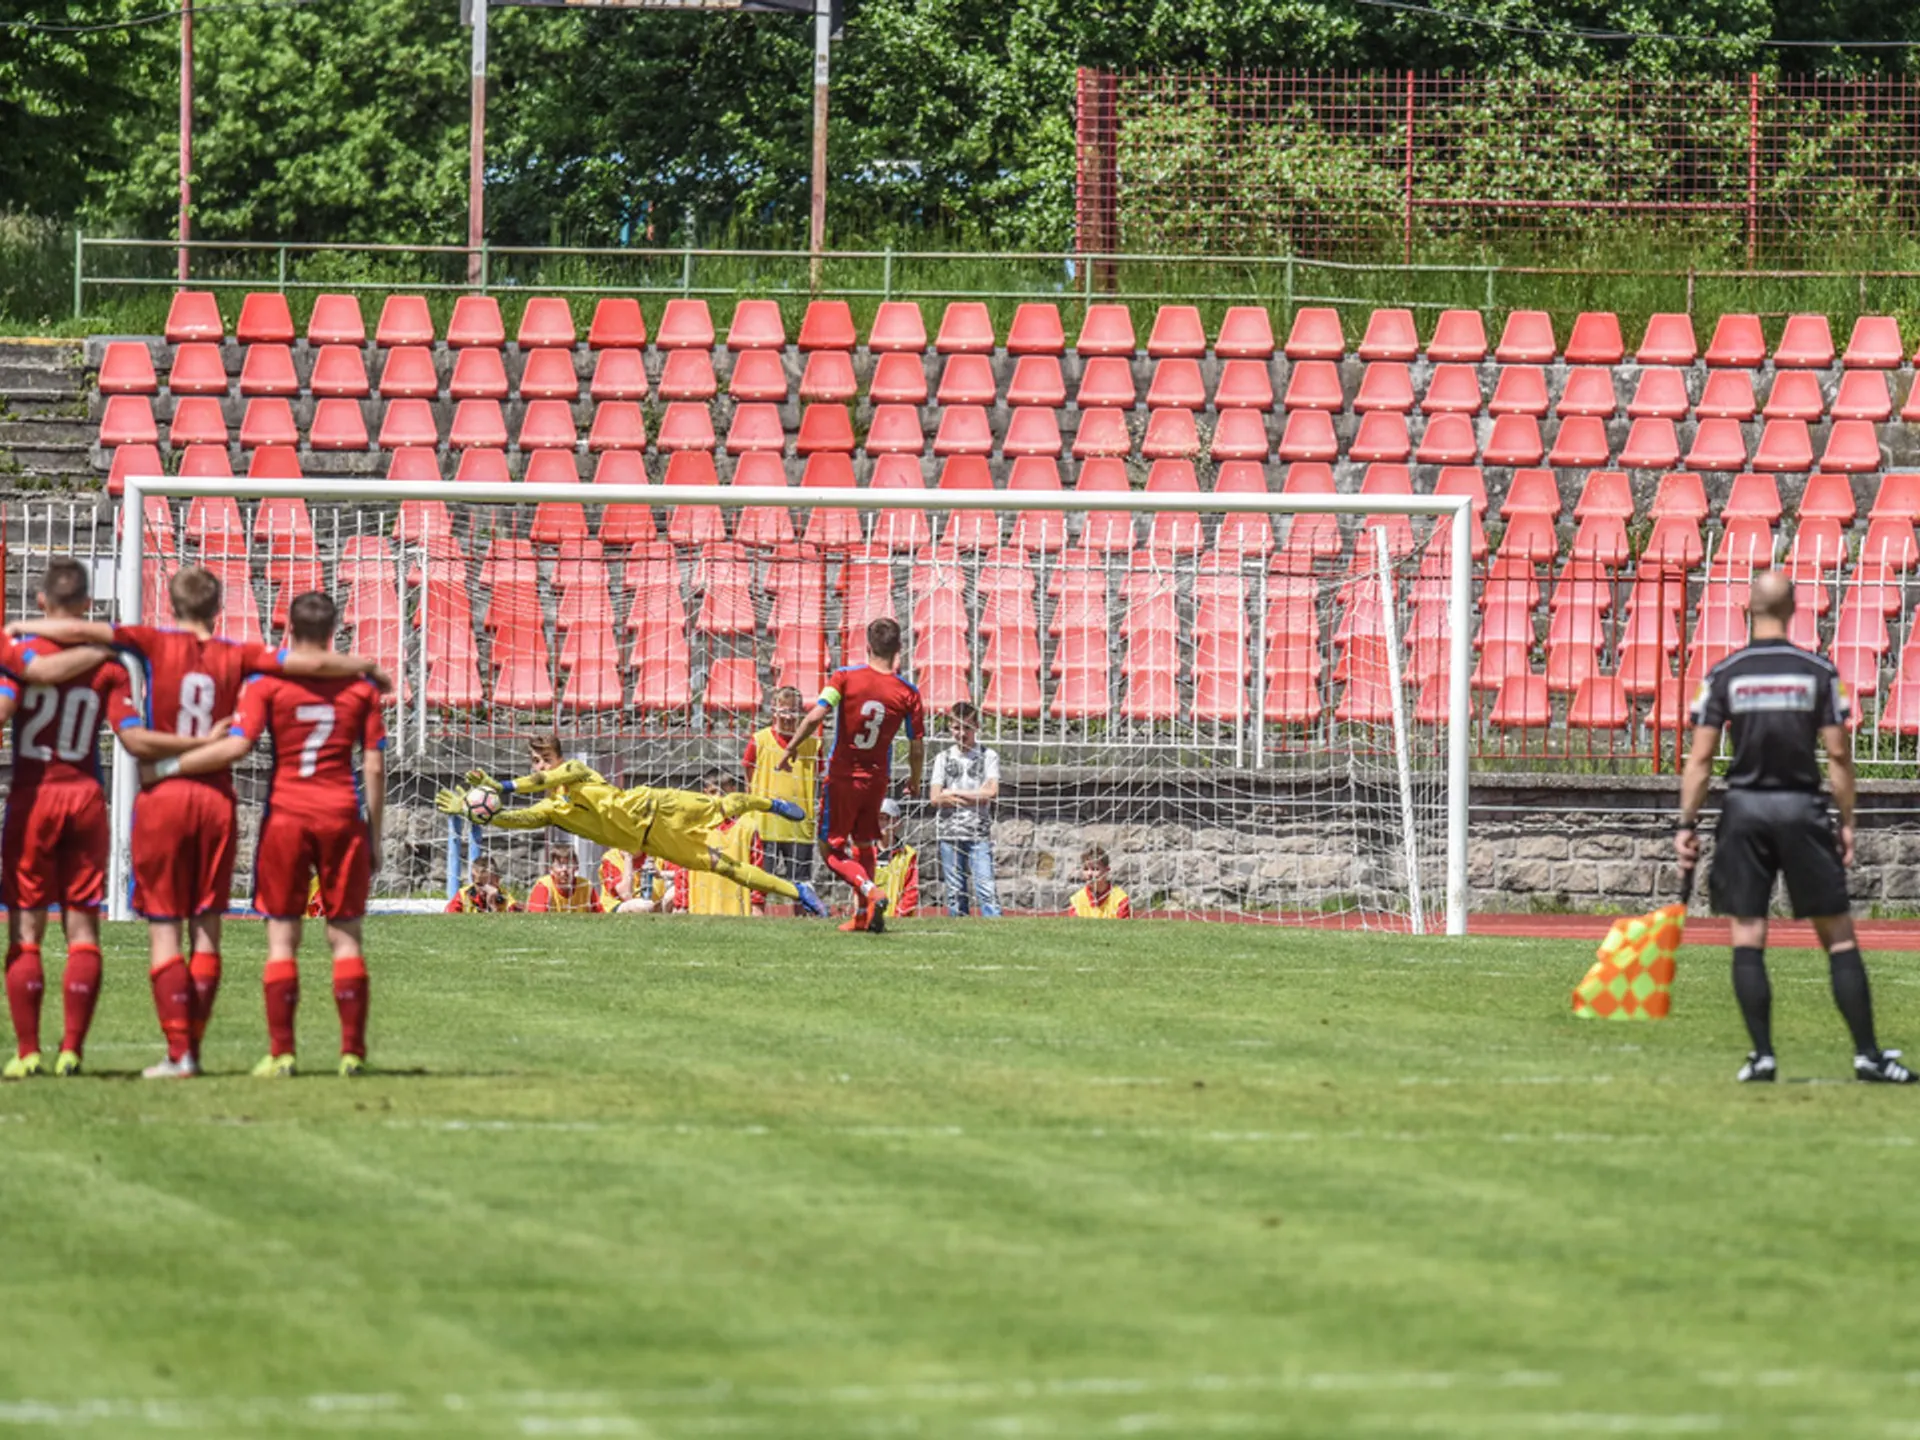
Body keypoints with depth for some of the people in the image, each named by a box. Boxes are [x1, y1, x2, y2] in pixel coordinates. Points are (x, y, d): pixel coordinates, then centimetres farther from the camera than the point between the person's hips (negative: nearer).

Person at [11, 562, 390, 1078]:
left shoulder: (156, 644, -3)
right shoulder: (236, 657, 2)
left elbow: (76, 632, -11)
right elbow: (315, 663, 1)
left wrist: (22, 628, 5)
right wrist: (368, 668, 17)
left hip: (163, 799, -2)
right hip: (217, 797, 2)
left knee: (164, 931, 0)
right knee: (206, 930, 9)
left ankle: (178, 1052, -6)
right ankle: (193, 1048, 9)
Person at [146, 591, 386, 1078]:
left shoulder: (268, 684, -4)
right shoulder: (360, 687, 4)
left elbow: (236, 745, -15)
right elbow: (374, 768, 3)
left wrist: (164, 767, -8)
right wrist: (374, 838, 10)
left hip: (286, 815, -1)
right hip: (343, 816, 1)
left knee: (282, 937, 3)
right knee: (345, 935, 6)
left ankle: (281, 1053, -1)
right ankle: (353, 1051, 2)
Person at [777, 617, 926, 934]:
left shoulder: (845, 677, -13)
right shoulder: (907, 693, -7)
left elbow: (815, 717, -21)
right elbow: (917, 747, -3)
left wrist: (792, 747, -6)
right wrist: (914, 779, 16)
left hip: (842, 776, -3)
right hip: (877, 778, 3)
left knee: (833, 849, 3)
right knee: (865, 845, 21)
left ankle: (870, 891, -20)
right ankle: (862, 914, 20)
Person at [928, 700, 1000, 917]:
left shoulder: (988, 756, 6)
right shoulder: (943, 758, 12)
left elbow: (991, 792, -6)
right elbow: (935, 798, 3)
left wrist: (954, 793, -3)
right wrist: (973, 797, -5)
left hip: (979, 832, -2)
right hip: (950, 831, 2)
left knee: (985, 888, -12)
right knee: (955, 891, 3)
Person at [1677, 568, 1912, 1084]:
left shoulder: (1724, 675, 0)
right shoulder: (1818, 673, -1)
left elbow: (1700, 758, -3)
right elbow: (1838, 755, -3)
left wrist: (1687, 824, 2)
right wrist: (1847, 823, 4)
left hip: (1744, 809, 1)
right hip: (1802, 809, -1)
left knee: (1748, 937, 5)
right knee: (1839, 936, 3)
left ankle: (1762, 1055, -2)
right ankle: (1868, 1054, 0)